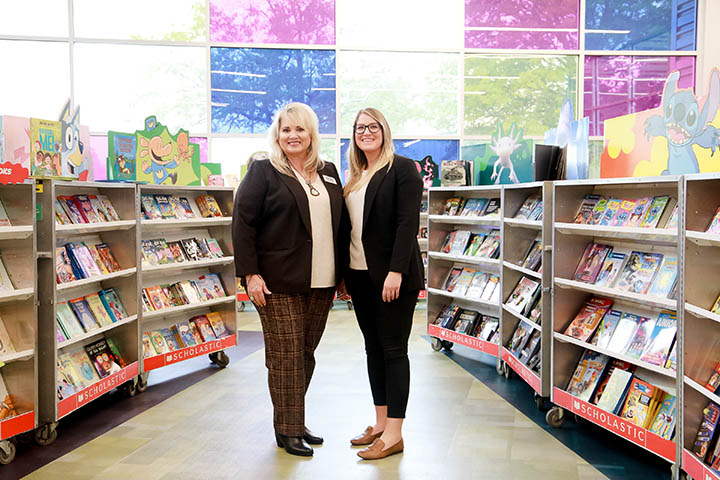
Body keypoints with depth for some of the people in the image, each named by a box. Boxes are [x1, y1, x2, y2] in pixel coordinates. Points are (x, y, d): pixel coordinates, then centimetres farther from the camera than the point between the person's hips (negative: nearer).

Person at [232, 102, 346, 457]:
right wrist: (250, 274, -13)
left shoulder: (328, 173, 14)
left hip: (321, 283, 5)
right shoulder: (263, 172, -2)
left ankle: (295, 422, 25)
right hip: (279, 283, -5)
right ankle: (287, 431, 11)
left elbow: (340, 222, 18)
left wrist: (341, 272, 12)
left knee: (306, 354, 12)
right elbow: (243, 224, -7)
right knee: (286, 356, -1)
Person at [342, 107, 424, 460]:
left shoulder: (402, 169, -6)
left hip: (392, 276, -7)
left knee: (393, 349, -3)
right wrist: (344, 273, 12)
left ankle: (394, 434, 3)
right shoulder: (355, 176, 16)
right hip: (360, 275, 7)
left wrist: (396, 271, -21)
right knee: (373, 348, 11)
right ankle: (380, 424, 20)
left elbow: (408, 223, -14)